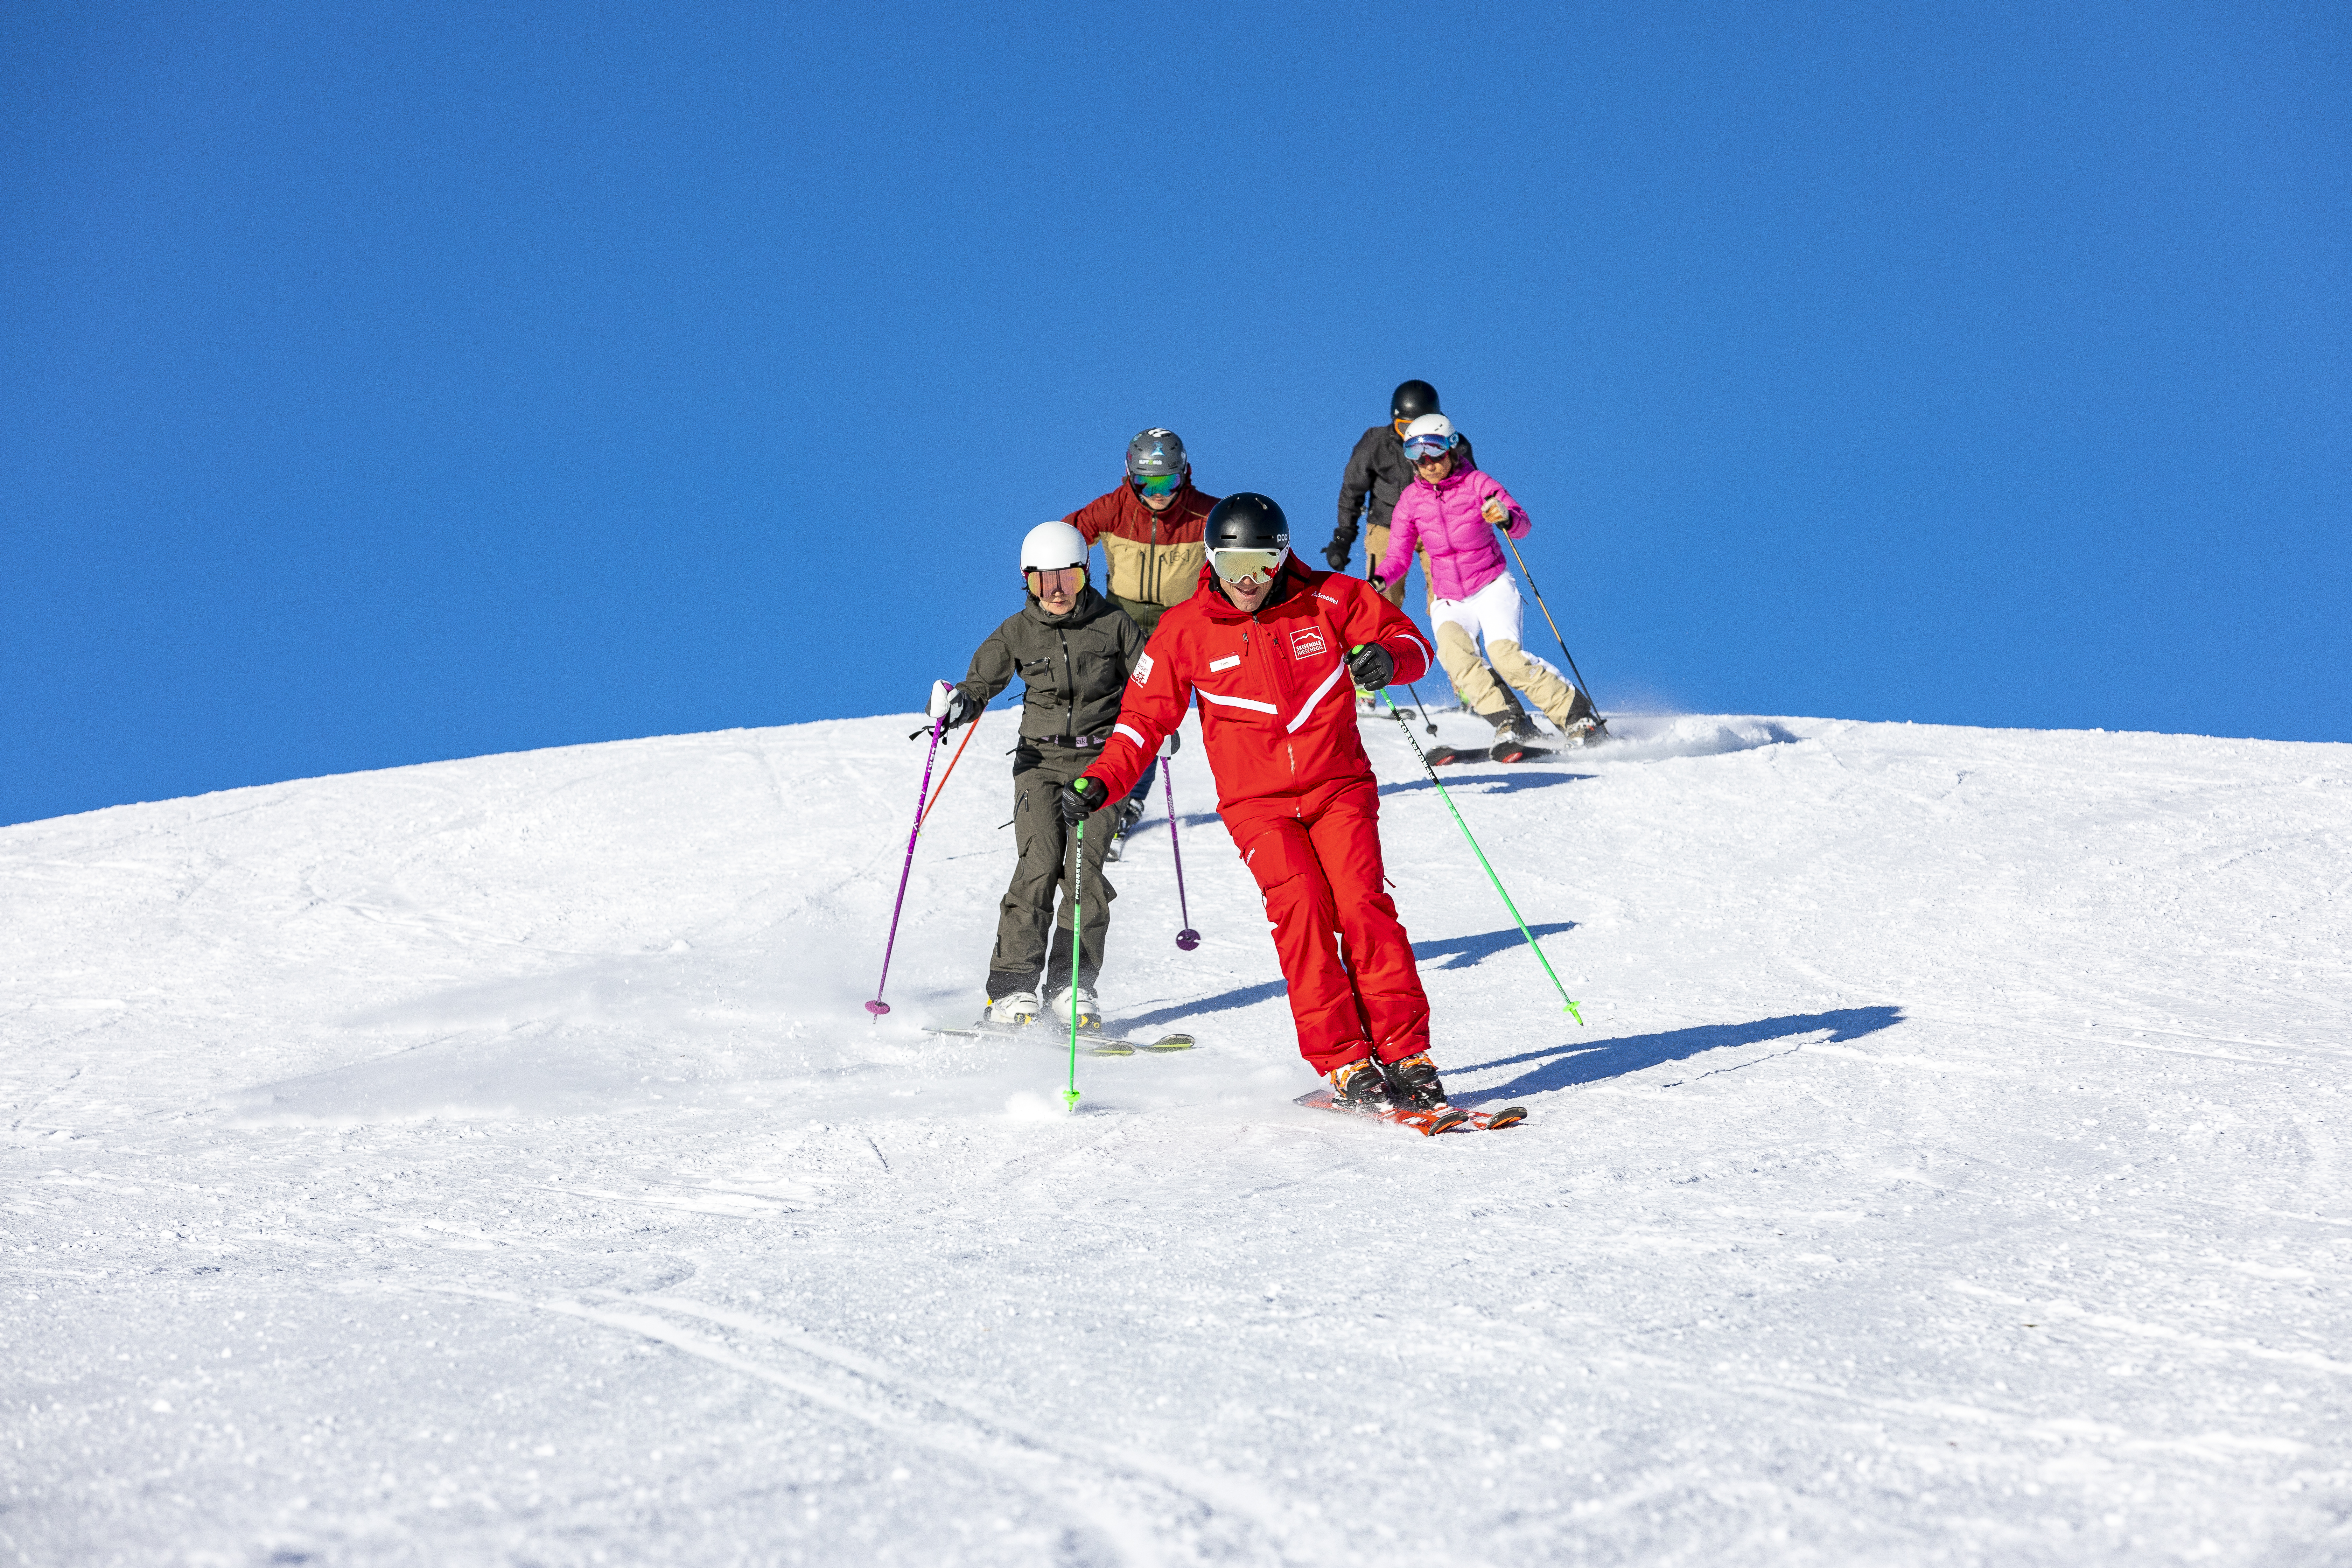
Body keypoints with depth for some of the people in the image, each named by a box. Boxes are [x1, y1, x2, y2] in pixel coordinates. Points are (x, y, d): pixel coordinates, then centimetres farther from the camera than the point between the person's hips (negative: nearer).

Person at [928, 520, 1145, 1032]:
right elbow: (981, 683, 11)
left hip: (1100, 761, 0)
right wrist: (958, 703, -11)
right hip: (1041, 761, 0)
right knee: (1040, 865, -15)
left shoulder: (1113, 624, 2)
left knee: (1086, 869, -12)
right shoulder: (1017, 633, 5)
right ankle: (1012, 989, -14)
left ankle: (1073, 988, -6)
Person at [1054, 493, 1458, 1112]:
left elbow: (1410, 642, 6)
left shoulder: (1329, 600, 0)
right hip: (1257, 802, 0)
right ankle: (1343, 1062, -21)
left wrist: (1390, 658, -19)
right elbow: (1145, 716, 6)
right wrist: (1100, 783, -8)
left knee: (1363, 905, -18)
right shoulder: (1186, 629, 1)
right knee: (1300, 905, -22)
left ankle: (1407, 1055, -15)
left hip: (1339, 787, 0)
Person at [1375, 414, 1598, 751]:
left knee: (1505, 654, -26)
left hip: (1492, 587, -3)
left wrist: (1506, 518, -40)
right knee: (1453, 650, -29)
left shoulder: (1476, 483, -8)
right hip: (1449, 599, 3)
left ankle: (1573, 712, -12)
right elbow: (1398, 557, 5)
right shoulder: (1411, 500, 1)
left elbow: (1523, 525, -16)